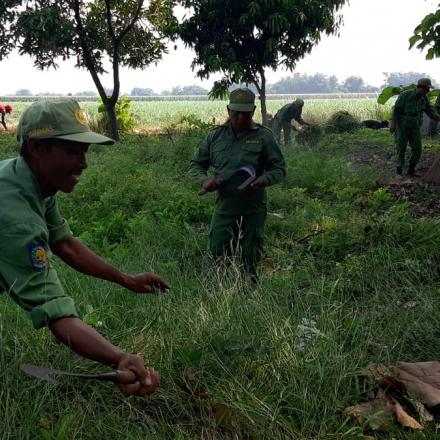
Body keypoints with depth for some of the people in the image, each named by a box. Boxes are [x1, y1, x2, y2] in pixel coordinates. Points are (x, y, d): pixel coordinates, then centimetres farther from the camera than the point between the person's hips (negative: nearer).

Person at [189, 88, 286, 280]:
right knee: (217, 254, 1)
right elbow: (196, 164, 13)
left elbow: (279, 169, 0)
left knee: (249, 260, 7)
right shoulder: (215, 135, 6)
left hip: (253, 210, -2)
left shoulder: (263, 136, -2)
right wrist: (204, 180, -8)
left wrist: (263, 180, -22)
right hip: (224, 207, 2)